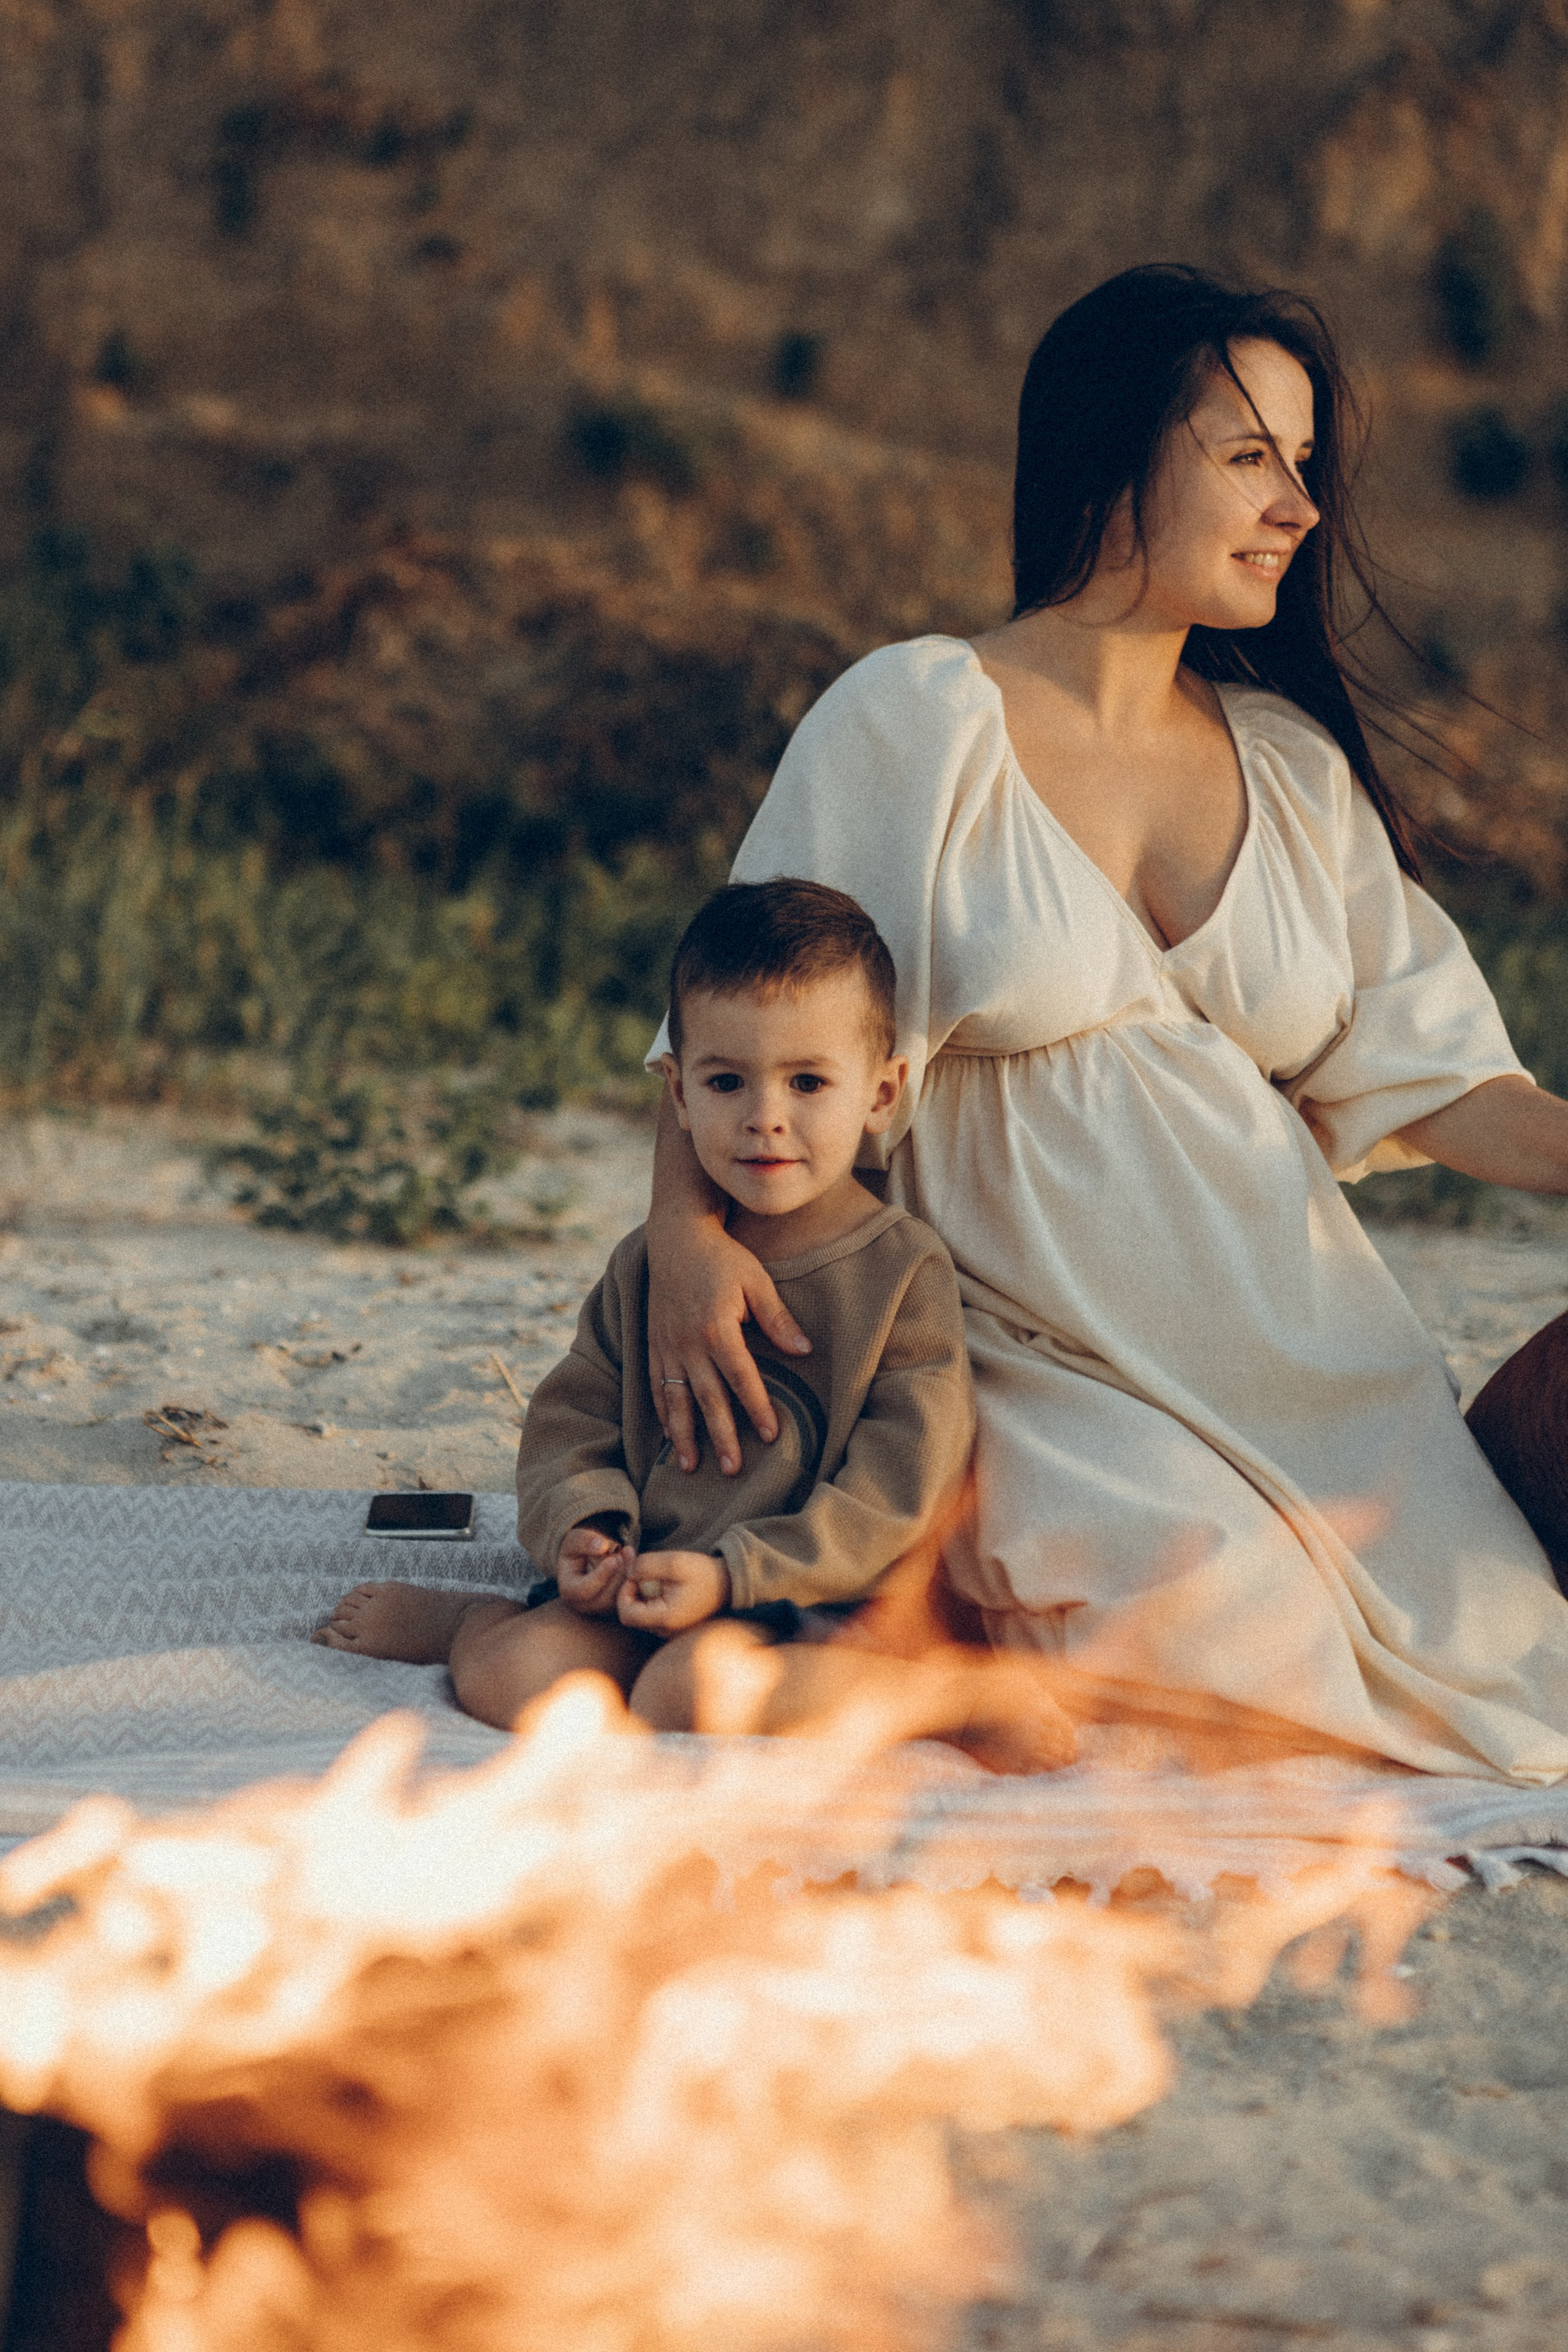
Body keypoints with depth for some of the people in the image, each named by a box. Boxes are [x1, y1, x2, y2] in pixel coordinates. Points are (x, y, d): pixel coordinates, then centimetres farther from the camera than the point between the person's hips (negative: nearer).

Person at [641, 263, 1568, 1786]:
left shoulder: (1294, 765, 13)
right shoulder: (918, 721, -2)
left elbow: (1414, 1066, 8)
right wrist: (686, 1221, -18)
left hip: (1305, 1356, 5)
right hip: (1035, 1365, -4)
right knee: (1225, 1615, -29)